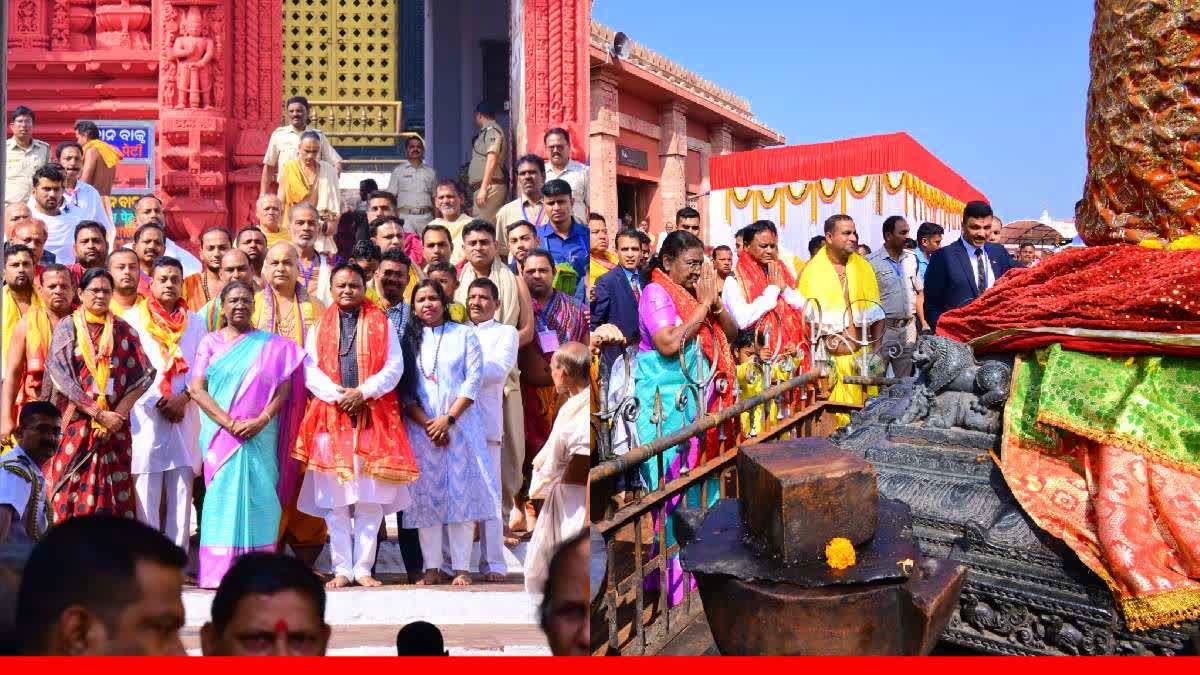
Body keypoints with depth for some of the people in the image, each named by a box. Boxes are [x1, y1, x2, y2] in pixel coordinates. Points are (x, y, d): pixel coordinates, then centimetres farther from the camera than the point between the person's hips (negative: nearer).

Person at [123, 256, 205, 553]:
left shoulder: (195, 323, 15)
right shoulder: (133, 318, 6)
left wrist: (183, 398, -7)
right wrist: (158, 401, -8)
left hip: (185, 414, 3)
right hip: (146, 413, -2)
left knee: (182, 488, 1)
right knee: (146, 491, -4)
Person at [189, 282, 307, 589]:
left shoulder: (272, 345, 9)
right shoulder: (210, 342, 9)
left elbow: (284, 387, 2)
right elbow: (196, 388, 0)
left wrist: (261, 420, -13)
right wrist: (227, 422, -12)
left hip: (261, 434, 0)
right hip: (220, 434, 0)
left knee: (259, 497, -3)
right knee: (223, 495, -3)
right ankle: (219, 569, 0)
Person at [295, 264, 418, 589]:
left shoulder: (381, 323, 11)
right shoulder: (320, 326, 15)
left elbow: (394, 366, 1)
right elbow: (310, 370, 4)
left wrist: (363, 392, -11)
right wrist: (338, 395, -11)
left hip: (374, 417, -1)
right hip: (331, 417, 1)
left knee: (370, 499, -2)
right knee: (335, 500, 0)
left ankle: (363, 568, 4)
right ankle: (342, 569, 7)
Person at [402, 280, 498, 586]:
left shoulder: (464, 334, 7)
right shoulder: (409, 339, 10)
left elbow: (473, 380, -2)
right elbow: (403, 390, 3)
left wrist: (448, 419, -11)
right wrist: (427, 423, -10)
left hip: (459, 423, -1)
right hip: (420, 427, 1)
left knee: (461, 492, -3)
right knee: (426, 494, 0)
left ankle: (462, 567, 0)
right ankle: (432, 568, 5)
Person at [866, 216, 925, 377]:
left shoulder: (911, 258, 10)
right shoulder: (871, 262, -7)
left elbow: (919, 293, 14)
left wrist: (923, 323, 6)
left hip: (909, 327, 5)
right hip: (883, 328, -5)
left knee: (905, 379, 11)